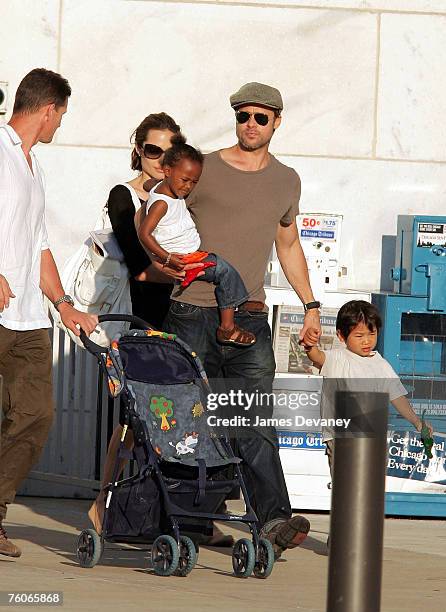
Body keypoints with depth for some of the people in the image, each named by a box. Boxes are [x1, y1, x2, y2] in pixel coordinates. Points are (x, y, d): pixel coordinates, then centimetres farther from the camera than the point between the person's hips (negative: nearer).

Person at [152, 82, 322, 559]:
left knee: (255, 422, -11)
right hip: (192, 313, -2)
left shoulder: (286, 181, 15)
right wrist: (161, 260, -15)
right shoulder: (203, 170, 2)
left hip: (249, 318, 2)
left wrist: (310, 304, 26)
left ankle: (273, 520, -20)